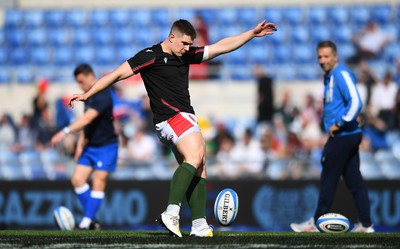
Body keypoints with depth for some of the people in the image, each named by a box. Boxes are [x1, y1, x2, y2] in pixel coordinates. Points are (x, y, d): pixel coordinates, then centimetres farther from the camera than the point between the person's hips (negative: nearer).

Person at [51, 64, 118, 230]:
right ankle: (91, 219, 5)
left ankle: (87, 222, -7)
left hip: (105, 147, -9)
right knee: (77, 180, -1)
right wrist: (80, 144, 11)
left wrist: (65, 132, -40)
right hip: (90, 146, 9)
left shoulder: (102, 96, -20)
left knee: (98, 182, -9)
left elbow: (87, 119, -32)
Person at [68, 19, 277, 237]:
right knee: (195, 156, -25)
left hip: (184, 117, 9)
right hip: (170, 117, -9)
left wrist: (253, 33, 19)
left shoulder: (186, 55, 16)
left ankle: (199, 226, -1)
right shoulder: (150, 56, -6)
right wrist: (87, 95, -5)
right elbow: (118, 74, -5)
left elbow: (221, 46, 21)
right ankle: (171, 213, -34)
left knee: (197, 169, 3)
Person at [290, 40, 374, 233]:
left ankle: (317, 222, 7)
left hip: (343, 136, -10)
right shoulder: (329, 77, 16)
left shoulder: (342, 74, -14)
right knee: (354, 180, 8)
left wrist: (339, 124, -18)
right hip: (347, 137, 10)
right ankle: (365, 224, 9)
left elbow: (356, 102, -23)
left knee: (328, 179, -1)